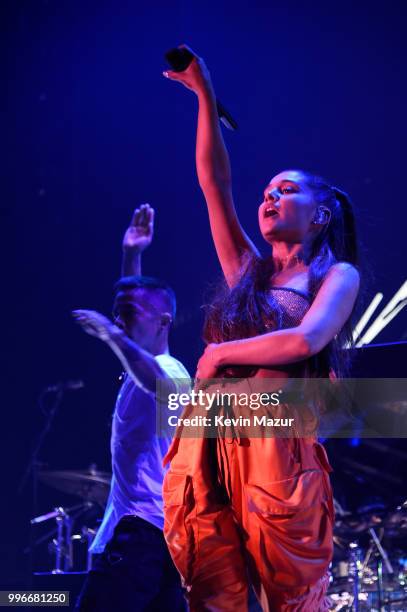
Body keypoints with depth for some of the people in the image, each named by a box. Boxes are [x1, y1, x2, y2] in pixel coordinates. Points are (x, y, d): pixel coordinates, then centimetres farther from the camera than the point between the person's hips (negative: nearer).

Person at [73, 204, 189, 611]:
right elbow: (133, 296, 34)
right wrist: (131, 255, 28)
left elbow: (154, 381, -38)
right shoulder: (146, 364, 19)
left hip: (143, 528, -11)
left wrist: (110, 334, -40)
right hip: (160, 529, 11)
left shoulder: (170, 371, -11)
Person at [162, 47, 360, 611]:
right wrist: (205, 95, 11)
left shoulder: (339, 275, 6)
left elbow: (305, 340, -13)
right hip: (206, 449, 5)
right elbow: (214, 181, 14)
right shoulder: (247, 269, 20)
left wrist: (220, 353, -3)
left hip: (277, 450, -5)